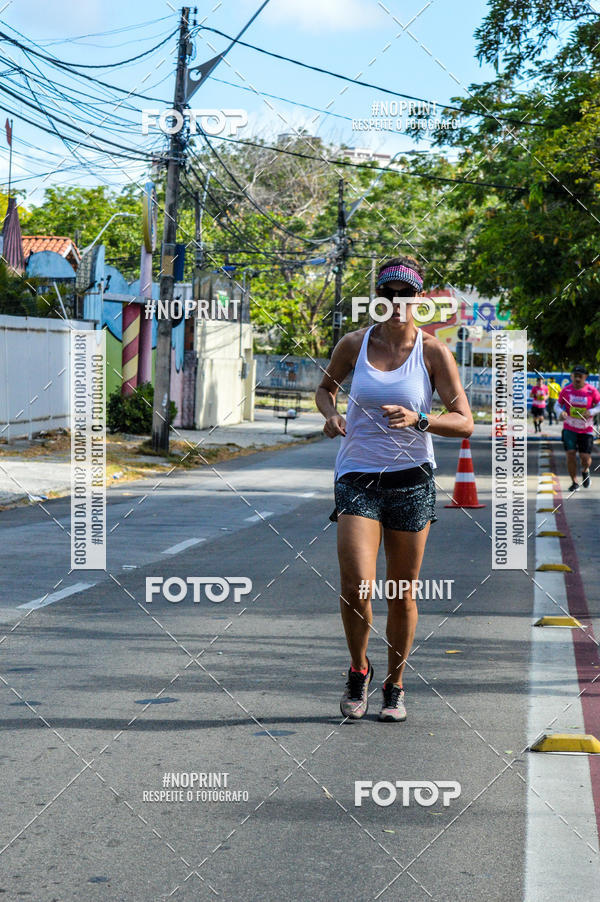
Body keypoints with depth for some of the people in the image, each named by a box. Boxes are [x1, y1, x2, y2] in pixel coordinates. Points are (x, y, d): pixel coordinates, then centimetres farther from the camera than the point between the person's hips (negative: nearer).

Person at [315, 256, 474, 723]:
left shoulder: (433, 351, -4)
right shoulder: (354, 343, 0)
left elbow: (464, 423, -6)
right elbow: (325, 387, 19)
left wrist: (419, 420, -24)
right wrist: (330, 414, -3)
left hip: (411, 479, 0)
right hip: (357, 476, 0)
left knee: (403, 594, 5)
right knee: (357, 588, -14)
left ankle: (395, 686, 25)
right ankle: (359, 670, 12)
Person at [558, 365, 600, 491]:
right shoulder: (566, 390, -4)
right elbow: (558, 404, 6)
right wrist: (561, 412, -16)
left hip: (586, 430, -1)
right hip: (569, 428, 1)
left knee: (585, 457, -4)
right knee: (570, 454, -10)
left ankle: (585, 471, 33)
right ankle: (574, 482, 8)